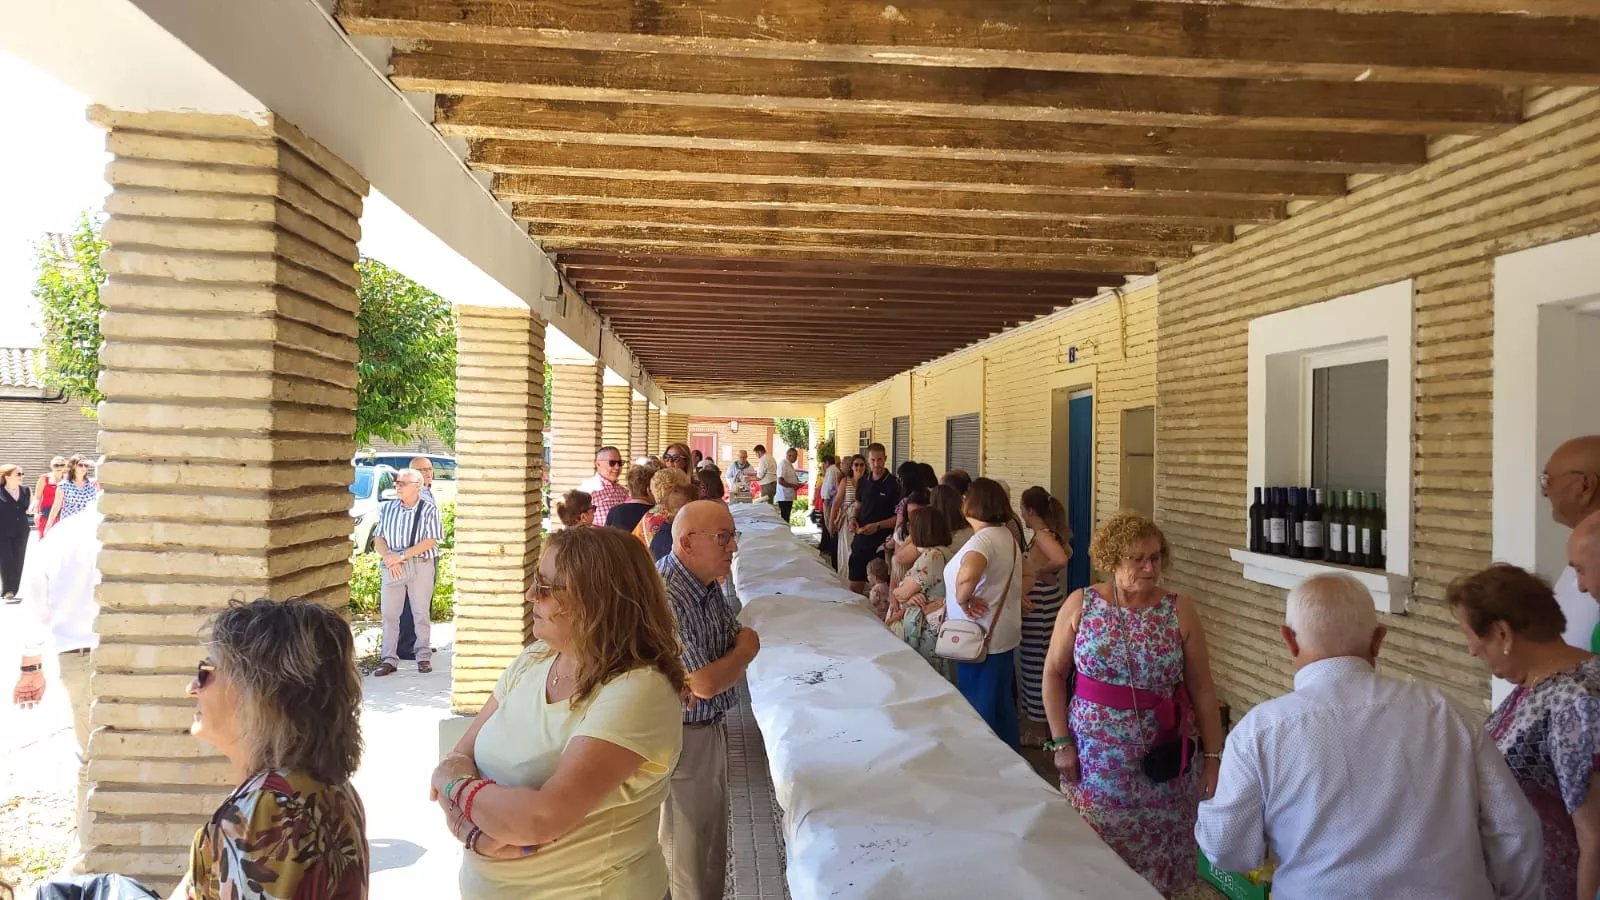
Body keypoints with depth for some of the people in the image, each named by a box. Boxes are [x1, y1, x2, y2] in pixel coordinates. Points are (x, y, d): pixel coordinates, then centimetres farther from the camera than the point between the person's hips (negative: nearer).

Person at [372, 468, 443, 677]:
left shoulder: (429, 509, -4)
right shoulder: (387, 508, 9)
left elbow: (429, 541, -11)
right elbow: (378, 537, 9)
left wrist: (401, 555, -17)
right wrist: (388, 556, -10)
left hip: (421, 565, -3)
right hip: (392, 566, 3)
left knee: (421, 613, 3)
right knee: (388, 612, 2)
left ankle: (424, 657, 14)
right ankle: (388, 659, 8)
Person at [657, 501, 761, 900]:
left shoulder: (708, 582, 0)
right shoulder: (666, 597, -27)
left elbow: (742, 641, 4)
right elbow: (705, 684, -26)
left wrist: (708, 673, -17)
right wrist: (744, 650, -8)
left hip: (710, 728, 9)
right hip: (682, 738, -9)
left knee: (713, 841, 22)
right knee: (688, 855, 8)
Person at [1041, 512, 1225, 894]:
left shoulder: (1180, 611, -3)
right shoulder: (1081, 605, -3)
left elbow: (1202, 689, 0)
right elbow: (1054, 673, 1)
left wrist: (1213, 755, 0)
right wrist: (1061, 741, -3)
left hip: (1162, 762, 0)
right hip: (1095, 757, 0)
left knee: (1159, 859, 9)